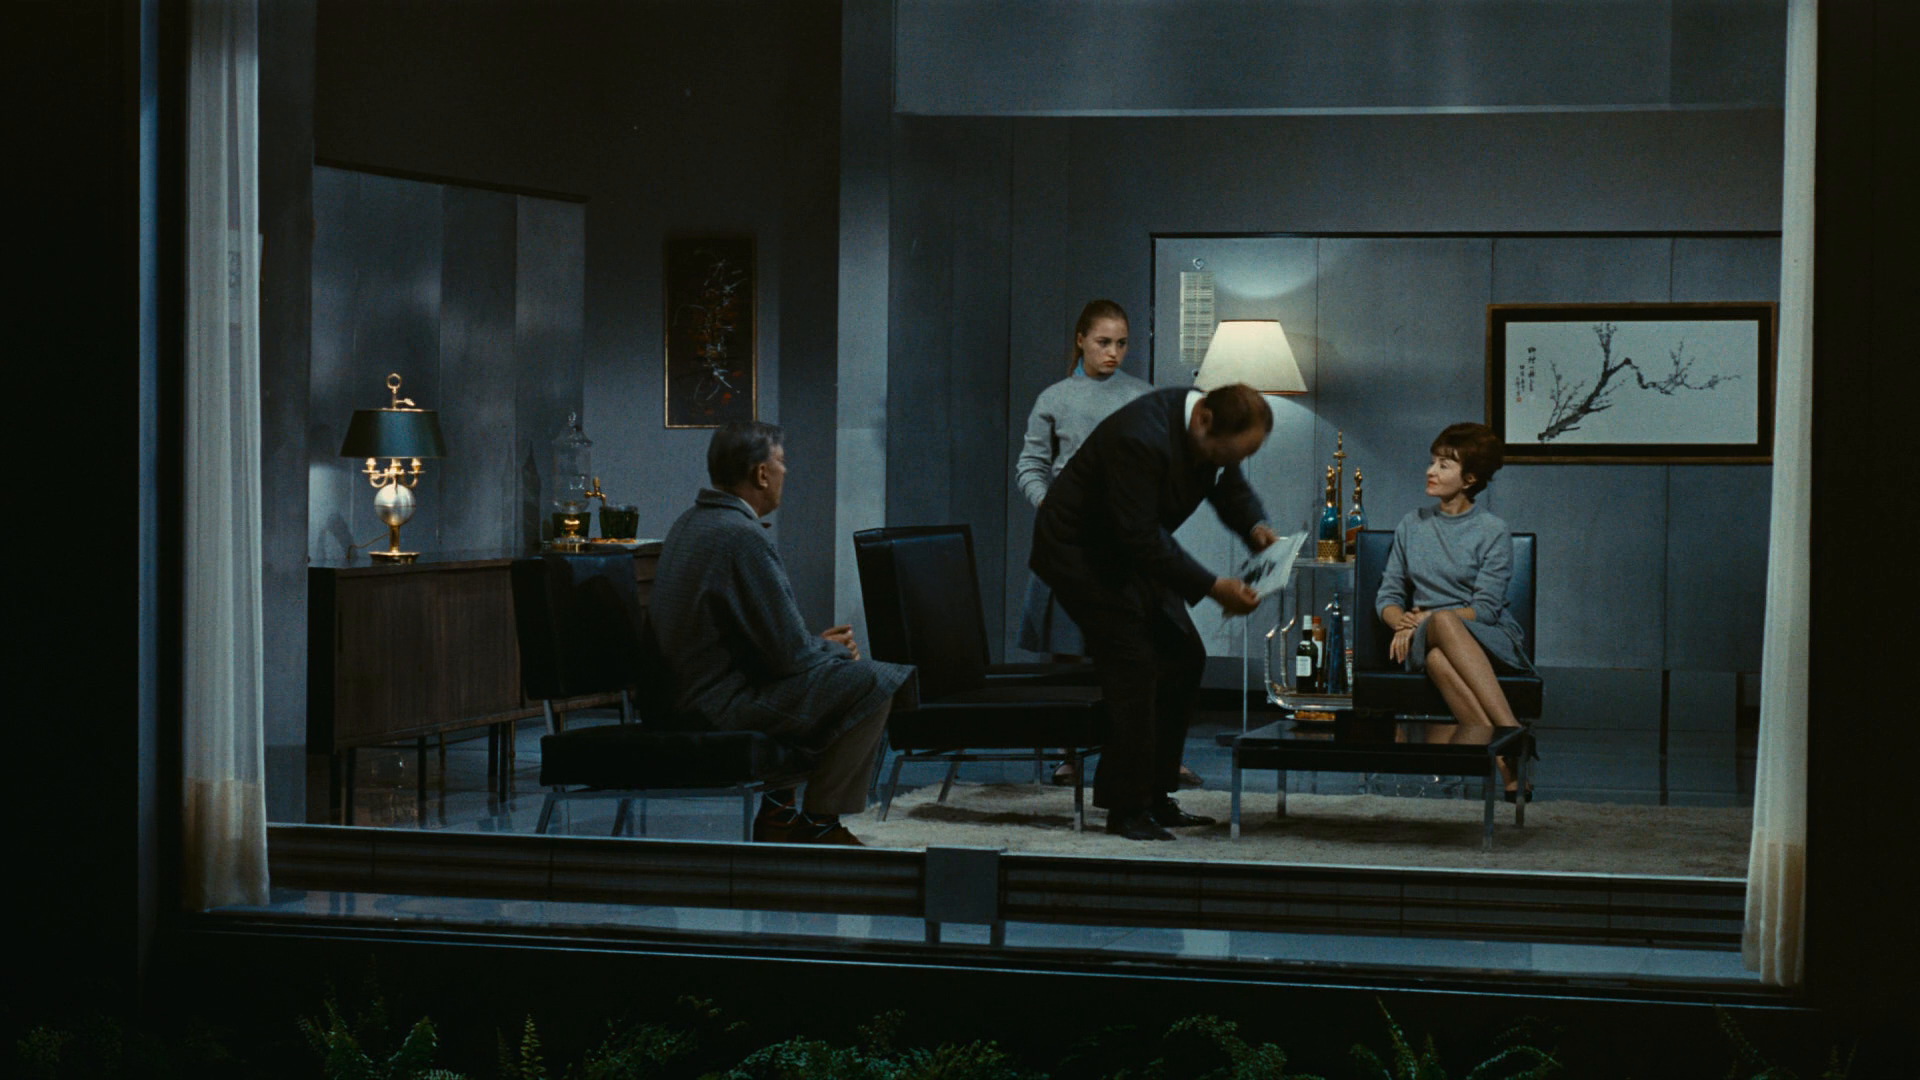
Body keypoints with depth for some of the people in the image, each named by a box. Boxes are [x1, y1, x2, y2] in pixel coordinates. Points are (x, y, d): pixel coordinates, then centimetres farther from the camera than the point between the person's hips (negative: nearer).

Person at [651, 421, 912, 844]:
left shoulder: (690, 523, 11)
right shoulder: (742, 536, -21)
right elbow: (788, 654, -19)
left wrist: (817, 642, 14)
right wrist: (832, 649, 1)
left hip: (687, 694, 11)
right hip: (724, 704, -11)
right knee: (873, 683, -12)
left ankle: (779, 810, 24)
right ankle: (816, 822, 0)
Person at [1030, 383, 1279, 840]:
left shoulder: (1212, 429, -7)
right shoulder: (1141, 440, -35)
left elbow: (1231, 488, 12)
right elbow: (1142, 541, -33)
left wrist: (1255, 527, -9)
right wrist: (1214, 588, -32)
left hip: (1132, 548, 9)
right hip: (1078, 552, -9)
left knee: (1184, 658, 5)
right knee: (1135, 666, -15)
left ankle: (1154, 796, 13)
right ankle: (1126, 809, -6)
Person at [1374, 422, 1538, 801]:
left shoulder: (1493, 532, 3)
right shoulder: (1411, 526, 17)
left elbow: (1485, 609, -5)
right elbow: (1387, 597, 14)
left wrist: (1425, 619, -13)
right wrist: (1403, 622, -9)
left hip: (1492, 641, -2)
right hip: (1425, 640, 2)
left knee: (1443, 622, -39)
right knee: (1435, 656, -38)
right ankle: (1509, 761, -50)